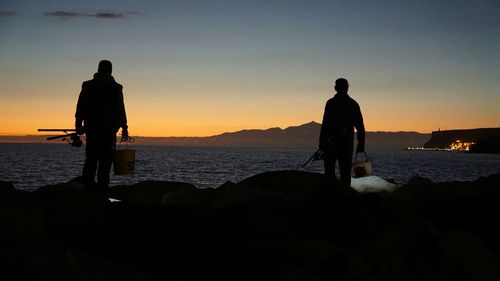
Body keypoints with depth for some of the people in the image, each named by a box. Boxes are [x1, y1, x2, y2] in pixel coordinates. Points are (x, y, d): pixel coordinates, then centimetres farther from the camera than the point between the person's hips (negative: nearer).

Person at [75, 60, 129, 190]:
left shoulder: (87, 86, 6)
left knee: (91, 157, 9)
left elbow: (80, 107, 5)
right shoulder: (115, 88, -1)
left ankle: (88, 183, 2)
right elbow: (120, 110, -2)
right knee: (106, 158, 0)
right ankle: (102, 185, -6)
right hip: (109, 129, -2)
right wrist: (124, 128, 1)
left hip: (91, 127, 2)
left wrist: (78, 124, 10)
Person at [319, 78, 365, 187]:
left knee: (329, 171, 4)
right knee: (345, 172, 6)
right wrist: (361, 144, 9)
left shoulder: (330, 103, -4)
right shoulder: (353, 104, 7)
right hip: (347, 143, 3)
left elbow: (325, 124, -10)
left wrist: (321, 142, -9)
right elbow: (360, 126, 6)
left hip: (331, 143, -3)